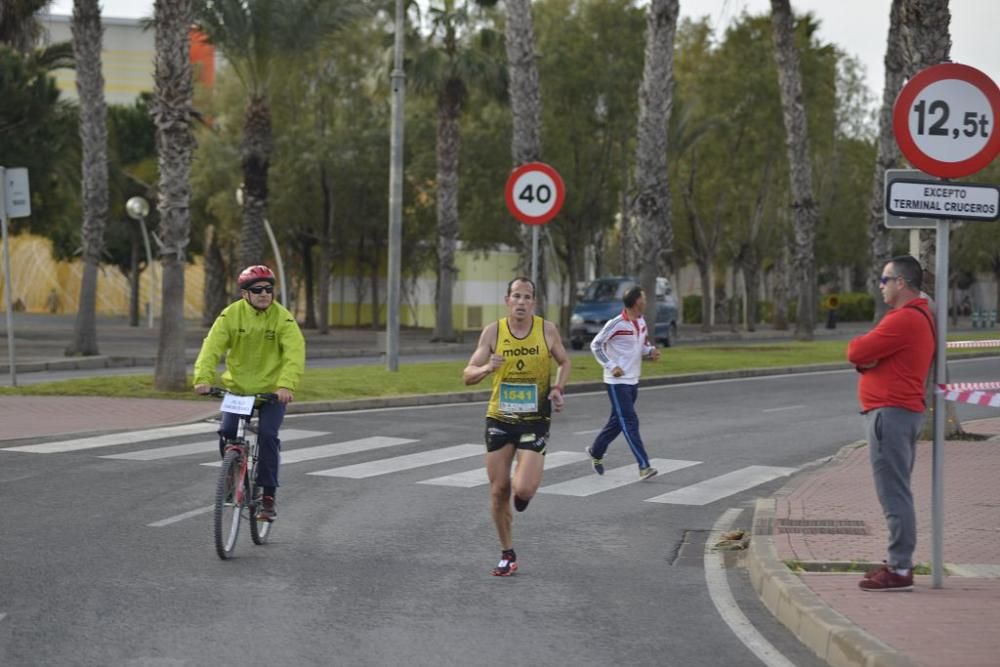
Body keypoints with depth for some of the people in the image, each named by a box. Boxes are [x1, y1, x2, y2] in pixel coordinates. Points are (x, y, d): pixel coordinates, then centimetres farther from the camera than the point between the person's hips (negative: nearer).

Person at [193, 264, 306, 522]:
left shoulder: (283, 318, -11)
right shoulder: (231, 315, -7)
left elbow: (295, 354, -22)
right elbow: (212, 347, -15)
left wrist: (286, 385, -38)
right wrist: (203, 378, -32)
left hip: (272, 391, -2)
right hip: (237, 387, 2)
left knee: (267, 435, -18)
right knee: (227, 432, -15)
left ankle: (268, 496, -7)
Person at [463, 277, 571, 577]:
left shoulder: (547, 330, -5)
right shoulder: (493, 331, -5)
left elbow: (564, 362, 13)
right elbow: (468, 375, -5)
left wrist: (558, 389, -6)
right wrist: (486, 368, -26)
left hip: (535, 420, -2)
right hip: (499, 418, 2)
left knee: (523, 489, -17)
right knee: (498, 490, 3)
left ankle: (525, 491, 23)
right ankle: (507, 555, 19)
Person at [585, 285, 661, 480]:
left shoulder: (641, 322, 7)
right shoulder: (616, 324, -16)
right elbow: (595, 345, -10)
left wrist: (651, 351, -3)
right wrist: (611, 367, -17)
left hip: (632, 381, 8)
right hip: (617, 382, -8)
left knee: (618, 421, 17)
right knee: (630, 423, -11)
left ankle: (596, 452, 37)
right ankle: (644, 466, -15)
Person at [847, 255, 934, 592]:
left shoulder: (904, 320, -17)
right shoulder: (919, 316, 19)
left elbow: (856, 352, -18)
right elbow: (860, 354, 17)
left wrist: (859, 347, 4)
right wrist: (865, 354, -6)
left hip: (890, 412, -11)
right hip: (903, 411, 11)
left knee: (893, 493, -10)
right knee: (897, 492, 15)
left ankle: (900, 569, -10)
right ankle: (899, 562, 20)